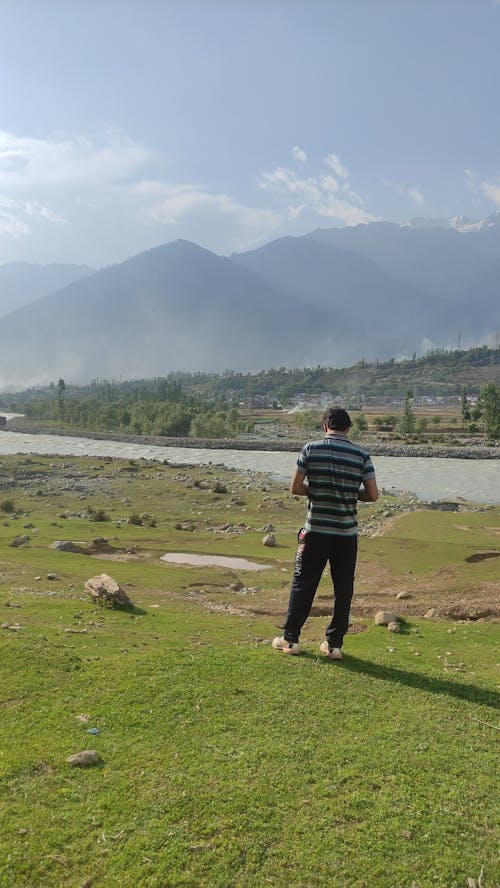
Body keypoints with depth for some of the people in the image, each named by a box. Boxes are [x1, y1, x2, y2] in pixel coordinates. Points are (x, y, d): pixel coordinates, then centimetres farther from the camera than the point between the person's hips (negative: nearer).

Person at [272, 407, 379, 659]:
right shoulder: (362, 455, 0)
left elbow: (295, 487, -4)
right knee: (343, 590, 11)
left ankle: (290, 639, 19)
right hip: (347, 532, 1)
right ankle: (334, 644, 16)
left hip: (316, 530, -1)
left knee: (303, 584, 10)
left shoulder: (311, 449, -4)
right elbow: (373, 495, 0)